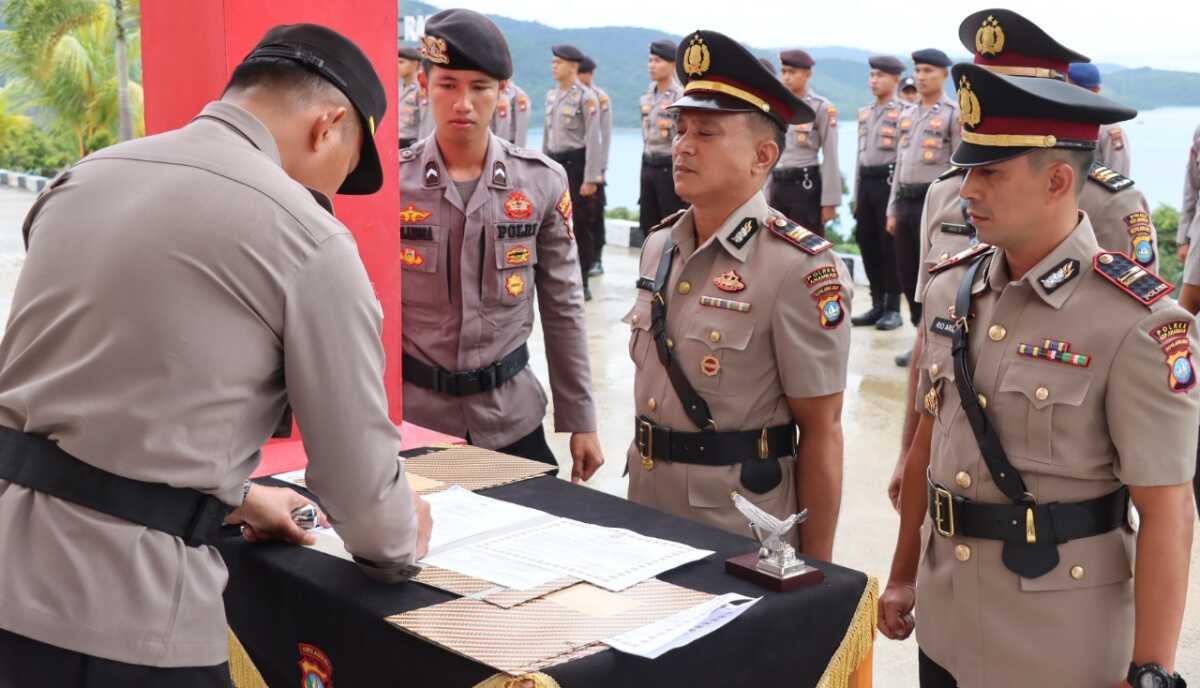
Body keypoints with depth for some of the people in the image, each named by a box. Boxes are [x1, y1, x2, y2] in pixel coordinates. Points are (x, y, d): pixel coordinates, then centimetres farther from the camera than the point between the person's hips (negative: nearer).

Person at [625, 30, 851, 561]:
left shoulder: (801, 270, -18)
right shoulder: (659, 246, 3)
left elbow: (821, 432, -14)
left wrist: (813, 570, -12)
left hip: (741, 536, -6)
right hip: (647, 512, 7)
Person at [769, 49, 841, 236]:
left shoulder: (822, 107, -5)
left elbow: (830, 157, -7)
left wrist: (829, 201, -11)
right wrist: (767, 197, 13)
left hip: (806, 185, -6)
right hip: (778, 185, 6)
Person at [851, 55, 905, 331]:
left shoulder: (904, 113, -5)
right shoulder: (864, 113, 16)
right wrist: (856, 194, 16)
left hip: (890, 181, -7)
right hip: (866, 183, 7)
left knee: (890, 246, -3)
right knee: (867, 244, 8)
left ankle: (893, 308, 5)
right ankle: (877, 305, 17)